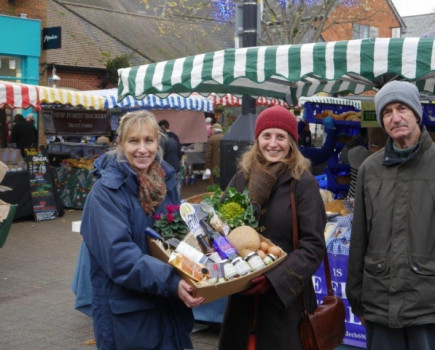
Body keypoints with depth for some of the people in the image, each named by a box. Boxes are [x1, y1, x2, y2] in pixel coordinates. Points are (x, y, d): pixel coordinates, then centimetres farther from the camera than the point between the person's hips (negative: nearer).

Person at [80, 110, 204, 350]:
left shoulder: (165, 179, 2)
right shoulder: (106, 190, -17)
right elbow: (118, 254, -26)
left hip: (168, 303, 6)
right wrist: (170, 282, -36)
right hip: (126, 308, -6)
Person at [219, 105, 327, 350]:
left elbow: (313, 246, -12)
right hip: (242, 294, 4)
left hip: (286, 295, -4)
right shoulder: (242, 177, 6)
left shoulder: (303, 182, -8)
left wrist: (275, 278, -23)